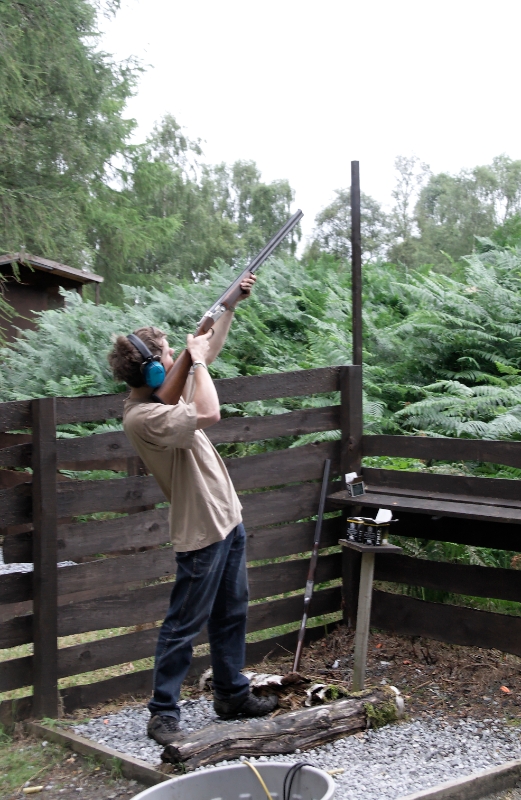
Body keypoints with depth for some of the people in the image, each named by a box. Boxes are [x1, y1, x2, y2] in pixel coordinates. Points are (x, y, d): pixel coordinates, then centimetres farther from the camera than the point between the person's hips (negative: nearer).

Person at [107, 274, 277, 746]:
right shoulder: (142, 417, -25)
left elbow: (208, 352, 18)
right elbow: (208, 414, -37)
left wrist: (232, 305, 14)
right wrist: (196, 360, -23)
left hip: (227, 519, 10)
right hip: (202, 532, -10)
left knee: (232, 615, 19)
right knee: (184, 626, 0)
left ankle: (233, 696, 32)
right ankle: (164, 712, 12)